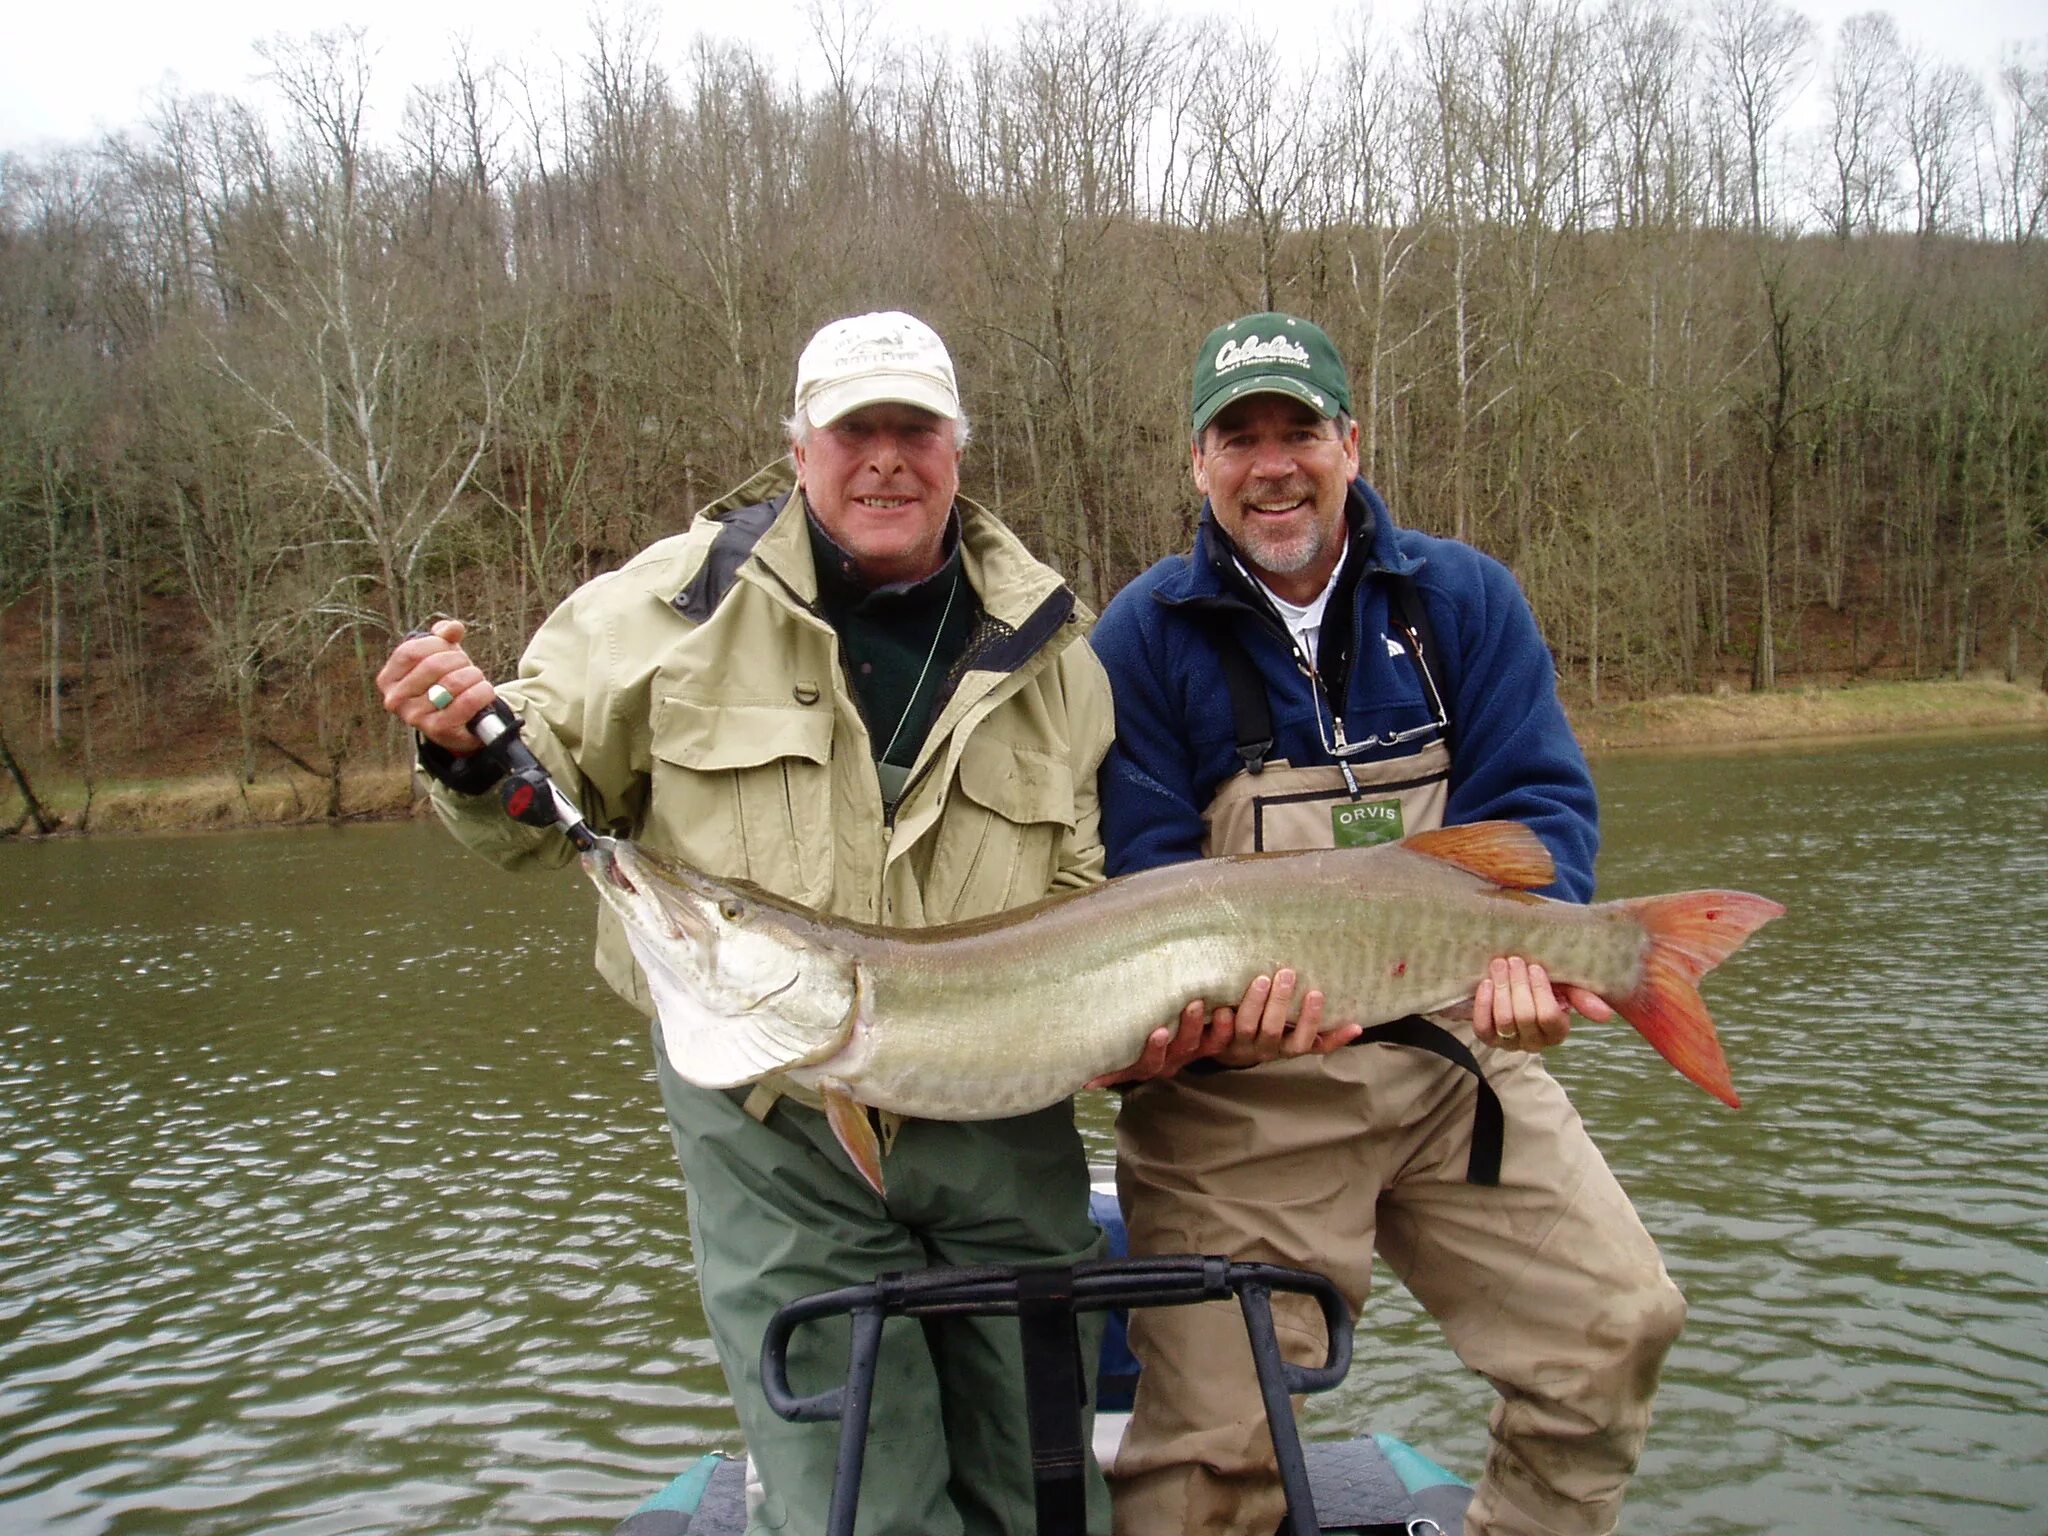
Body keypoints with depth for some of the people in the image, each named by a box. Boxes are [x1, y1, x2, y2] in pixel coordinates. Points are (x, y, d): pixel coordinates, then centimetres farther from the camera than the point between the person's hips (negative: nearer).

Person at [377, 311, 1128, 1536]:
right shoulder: (685, 596, -2)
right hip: (771, 1127, -2)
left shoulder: (1047, 648, 4)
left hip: (1000, 1126, 3)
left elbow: (1082, 897, 10)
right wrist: (473, 749, -16)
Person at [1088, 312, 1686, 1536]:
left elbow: (1540, 796, -2)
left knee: (1620, 1323, 5)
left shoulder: (1464, 597, 5)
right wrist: (1217, 996, -27)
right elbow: (1141, 874, -7)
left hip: (1458, 1056, 3)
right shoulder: (1144, 637, -3)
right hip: (1243, 1089, -3)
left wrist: (1525, 940, -23)